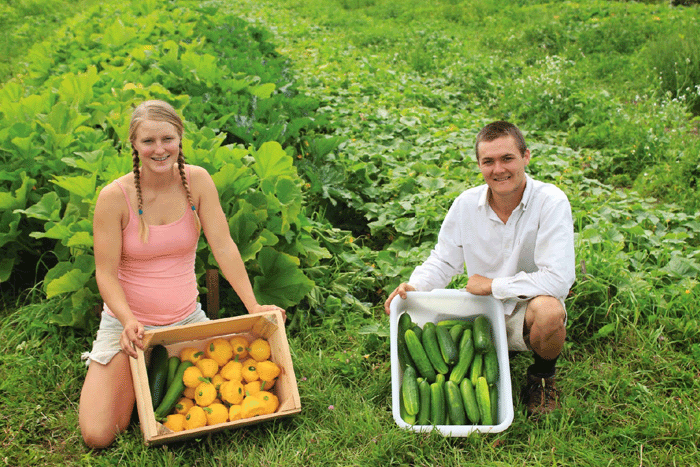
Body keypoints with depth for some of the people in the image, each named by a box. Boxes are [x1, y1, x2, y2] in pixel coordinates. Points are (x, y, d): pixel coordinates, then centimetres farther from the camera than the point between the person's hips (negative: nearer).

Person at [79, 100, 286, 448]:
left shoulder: (197, 181, -7)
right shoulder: (115, 196, -15)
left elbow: (224, 247, -10)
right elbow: (105, 273, -13)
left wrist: (253, 306, -15)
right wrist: (129, 321, -29)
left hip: (187, 319, 3)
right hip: (128, 323, -2)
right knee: (98, 436, -13)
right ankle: (133, 378, 18)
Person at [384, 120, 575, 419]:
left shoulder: (551, 202, -18)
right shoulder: (466, 204, -4)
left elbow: (558, 279, -26)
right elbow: (442, 261, 7)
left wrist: (491, 285, -19)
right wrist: (414, 287, -14)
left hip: (526, 312, -4)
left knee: (548, 309, -38)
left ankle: (543, 377, -3)